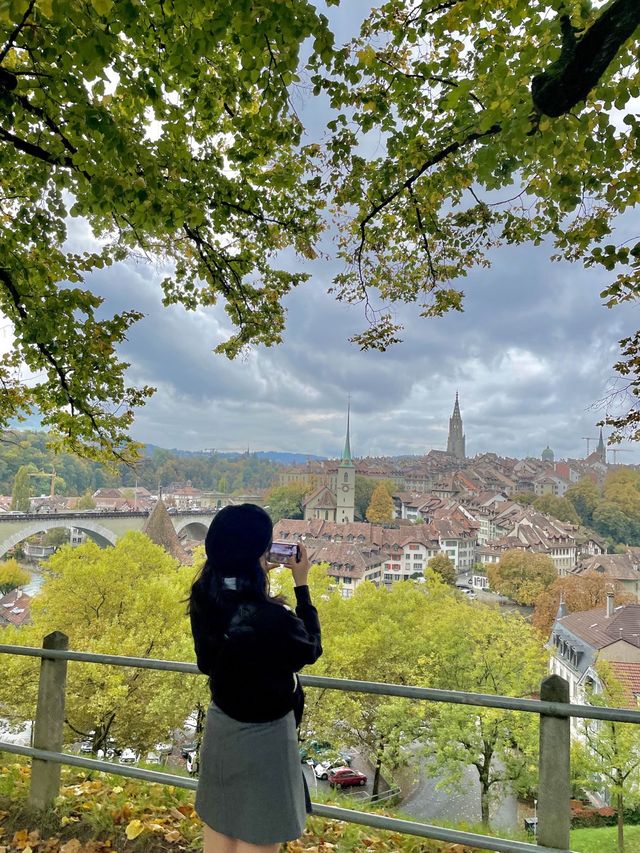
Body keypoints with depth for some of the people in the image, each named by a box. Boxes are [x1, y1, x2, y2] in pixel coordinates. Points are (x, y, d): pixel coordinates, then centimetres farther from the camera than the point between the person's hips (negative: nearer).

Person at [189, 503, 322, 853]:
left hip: (220, 726, 7)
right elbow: (311, 649, -12)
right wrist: (302, 585, -7)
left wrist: (256, 576, 1)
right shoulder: (273, 618, -33)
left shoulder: (204, 601, -14)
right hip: (263, 736, -6)